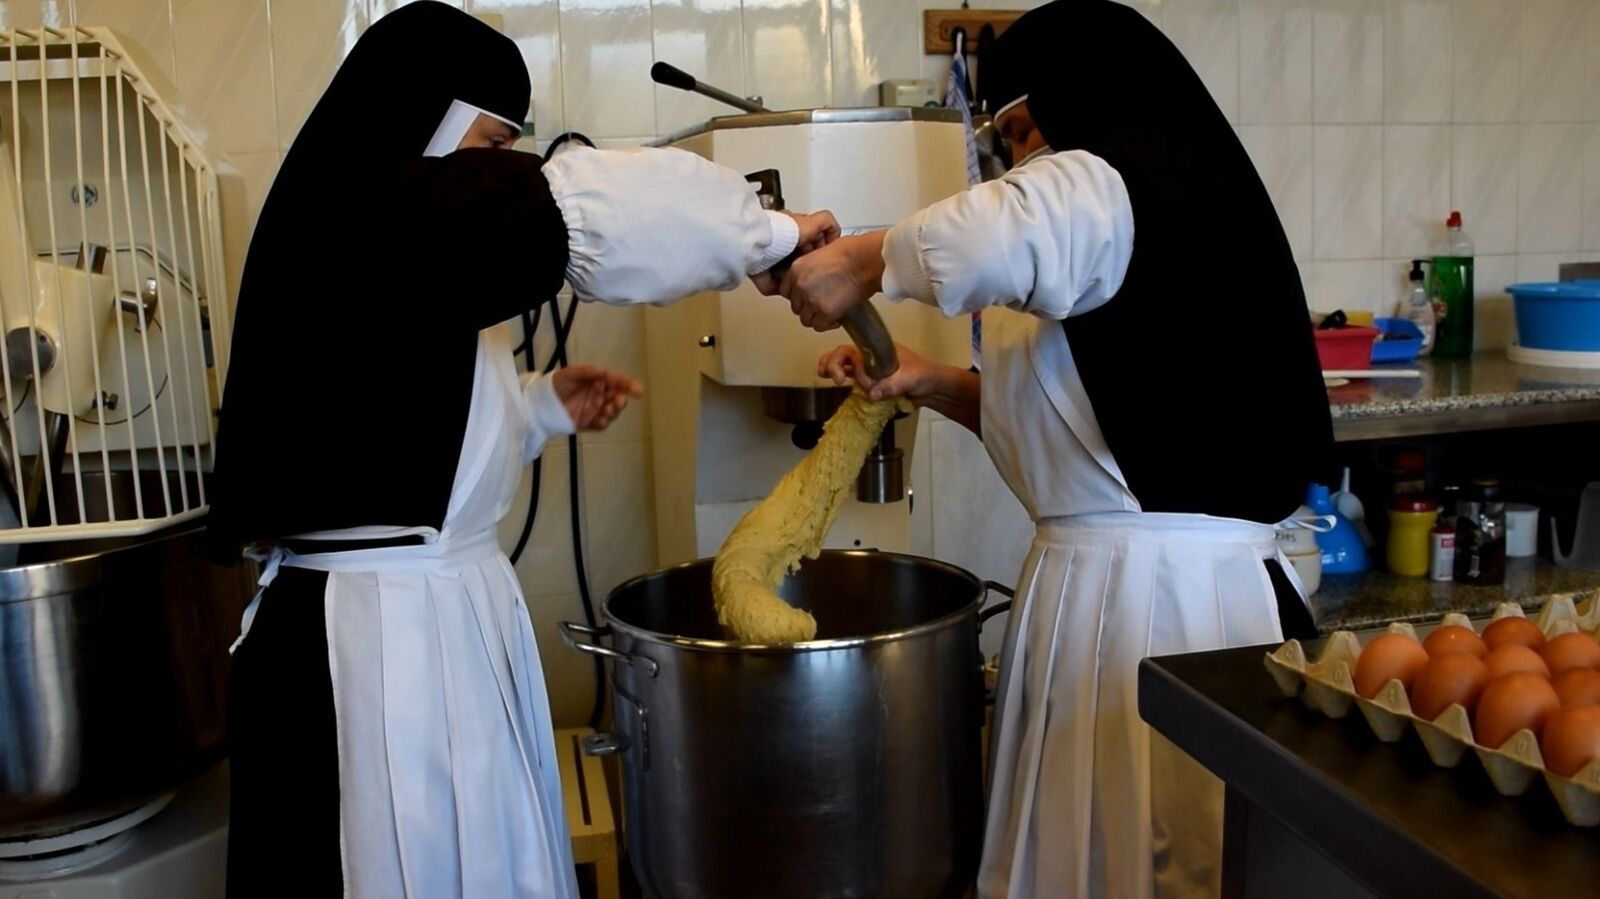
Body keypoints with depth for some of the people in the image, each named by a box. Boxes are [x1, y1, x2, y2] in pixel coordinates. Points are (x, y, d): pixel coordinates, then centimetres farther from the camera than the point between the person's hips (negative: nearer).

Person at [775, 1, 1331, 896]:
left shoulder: (1102, 185, -10)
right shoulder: (1181, 195, 20)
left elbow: (989, 244, -36)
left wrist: (858, 262, -17)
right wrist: (931, 383, 11)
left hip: (1146, 591, -10)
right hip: (1205, 576, 10)